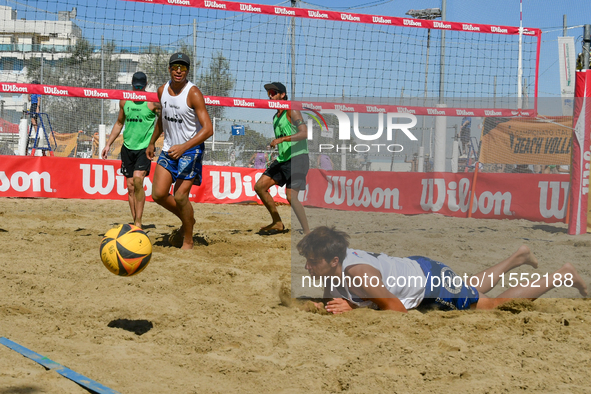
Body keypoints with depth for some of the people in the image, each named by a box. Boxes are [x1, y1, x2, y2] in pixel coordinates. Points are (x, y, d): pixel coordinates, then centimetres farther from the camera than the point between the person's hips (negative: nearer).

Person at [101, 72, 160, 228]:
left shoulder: (153, 102, -6)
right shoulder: (124, 101, 9)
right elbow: (119, 123, 22)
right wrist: (108, 144, 20)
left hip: (145, 147, -5)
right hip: (128, 147, 5)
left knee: (138, 179, -21)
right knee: (130, 186, 5)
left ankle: (138, 222, -15)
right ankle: (135, 223, 13)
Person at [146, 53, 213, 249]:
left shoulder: (193, 93, -18)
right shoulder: (162, 90, 2)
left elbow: (208, 129, -24)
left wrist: (183, 147, -34)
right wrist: (152, 142, 27)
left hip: (191, 149, -6)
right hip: (169, 148, 6)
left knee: (180, 196, -13)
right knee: (158, 194, -2)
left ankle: (188, 241, 7)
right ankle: (187, 220, 24)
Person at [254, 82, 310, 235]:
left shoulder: (292, 111, -8)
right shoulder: (275, 117, 18)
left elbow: (304, 133, -21)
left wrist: (281, 139, -27)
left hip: (297, 158, -9)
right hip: (282, 159, 9)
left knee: (291, 196, -19)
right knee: (259, 186, 3)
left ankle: (307, 232, -10)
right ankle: (277, 223, 12)